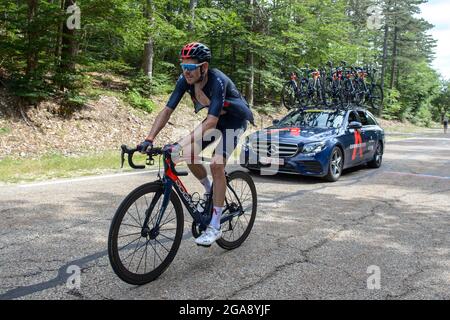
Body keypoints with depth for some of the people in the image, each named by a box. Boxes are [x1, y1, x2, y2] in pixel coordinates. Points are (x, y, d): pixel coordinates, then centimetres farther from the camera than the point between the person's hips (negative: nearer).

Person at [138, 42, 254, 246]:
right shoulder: (185, 80, -17)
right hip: (215, 119, 6)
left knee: (216, 164, -21)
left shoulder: (218, 81, -36)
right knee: (189, 154, -11)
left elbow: (211, 122, -44)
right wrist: (149, 139, -31)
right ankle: (209, 190, 19)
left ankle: (215, 227, -14)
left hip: (235, 120, -6)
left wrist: (180, 144, -51)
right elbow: (167, 110, -19)